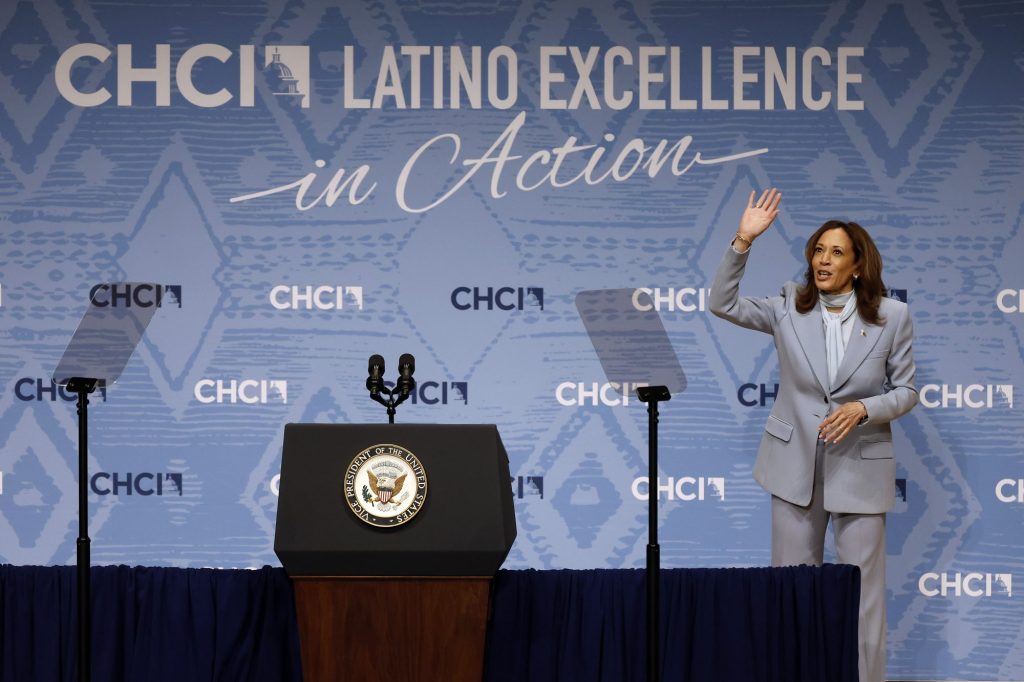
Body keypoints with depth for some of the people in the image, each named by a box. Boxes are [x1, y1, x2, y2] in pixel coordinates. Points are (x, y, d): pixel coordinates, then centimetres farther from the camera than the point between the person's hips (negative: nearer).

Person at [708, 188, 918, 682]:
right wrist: (743, 242, -17)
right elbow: (723, 304, -7)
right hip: (796, 463, 2)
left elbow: (906, 391, -1)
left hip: (860, 467, -2)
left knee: (863, 588, 0)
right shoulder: (789, 308, 0)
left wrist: (862, 409, -20)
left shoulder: (891, 316, -5)